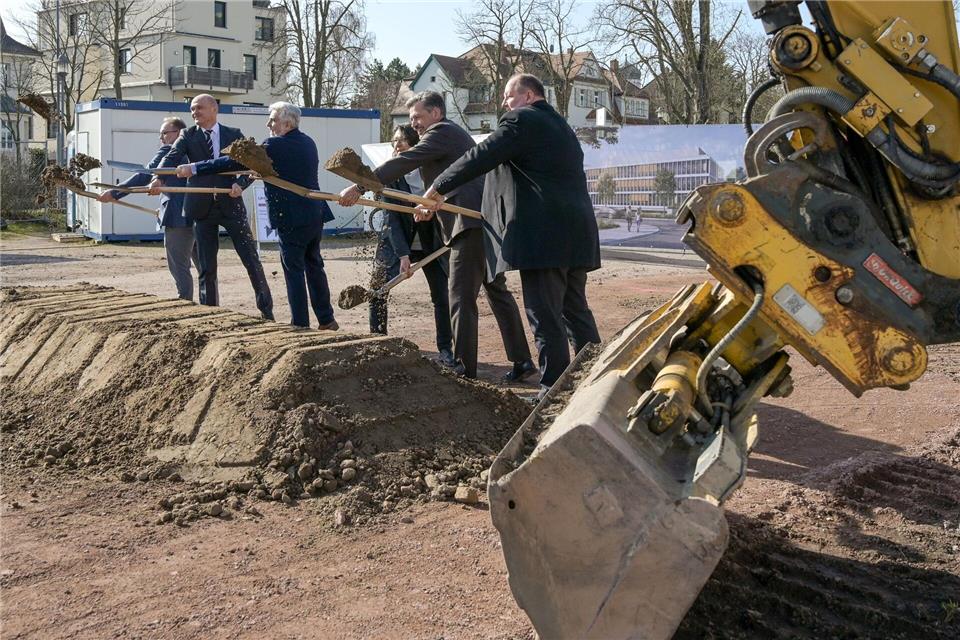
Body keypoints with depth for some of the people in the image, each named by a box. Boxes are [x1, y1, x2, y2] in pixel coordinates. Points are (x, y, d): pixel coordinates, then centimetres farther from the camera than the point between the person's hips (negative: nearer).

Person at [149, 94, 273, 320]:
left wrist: (240, 183, -17)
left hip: (231, 204, -1)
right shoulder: (188, 135, 6)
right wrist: (159, 178, -30)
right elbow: (171, 157, -11)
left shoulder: (233, 134, 6)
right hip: (203, 208, 1)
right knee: (207, 268, 5)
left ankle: (266, 310, 15)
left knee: (252, 261, 2)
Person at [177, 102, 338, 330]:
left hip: (291, 219, -8)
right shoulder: (308, 143, 10)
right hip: (315, 215, 8)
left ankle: (300, 323, 2)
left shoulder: (275, 146, -14)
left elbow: (235, 162, -14)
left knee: (293, 269, -1)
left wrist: (194, 168, -10)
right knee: (314, 266, 16)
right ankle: (327, 319, 21)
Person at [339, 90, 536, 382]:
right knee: (498, 292, 13)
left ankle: (465, 367, -4)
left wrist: (360, 188, -17)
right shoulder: (455, 134, 26)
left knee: (461, 298, -7)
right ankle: (521, 361, 15)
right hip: (487, 223, 10)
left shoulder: (442, 132, -5)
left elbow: (403, 162, -14)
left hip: (470, 222, -10)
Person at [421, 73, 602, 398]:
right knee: (576, 310, 16)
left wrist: (438, 188, 0)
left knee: (545, 317, -5)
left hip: (542, 235, -9)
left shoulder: (520, 120, -4)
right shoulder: (561, 126, 25)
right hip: (577, 233, 9)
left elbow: (480, 157, -9)